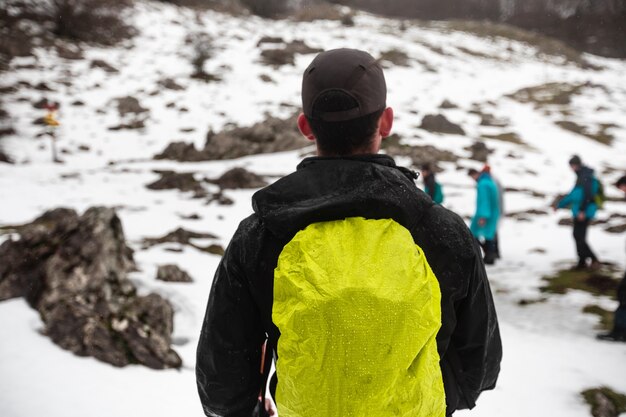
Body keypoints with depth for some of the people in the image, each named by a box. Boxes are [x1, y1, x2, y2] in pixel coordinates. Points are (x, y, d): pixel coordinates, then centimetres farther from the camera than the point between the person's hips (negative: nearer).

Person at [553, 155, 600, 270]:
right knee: (578, 236, 13)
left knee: (579, 238, -10)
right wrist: (559, 204, 25)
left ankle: (594, 260, -8)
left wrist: (582, 210, -27)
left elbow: (587, 194, -24)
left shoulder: (587, 177, -14)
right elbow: (573, 195, 24)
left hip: (584, 213, -10)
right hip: (579, 212, 10)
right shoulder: (581, 177, 17)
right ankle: (582, 262, 19)